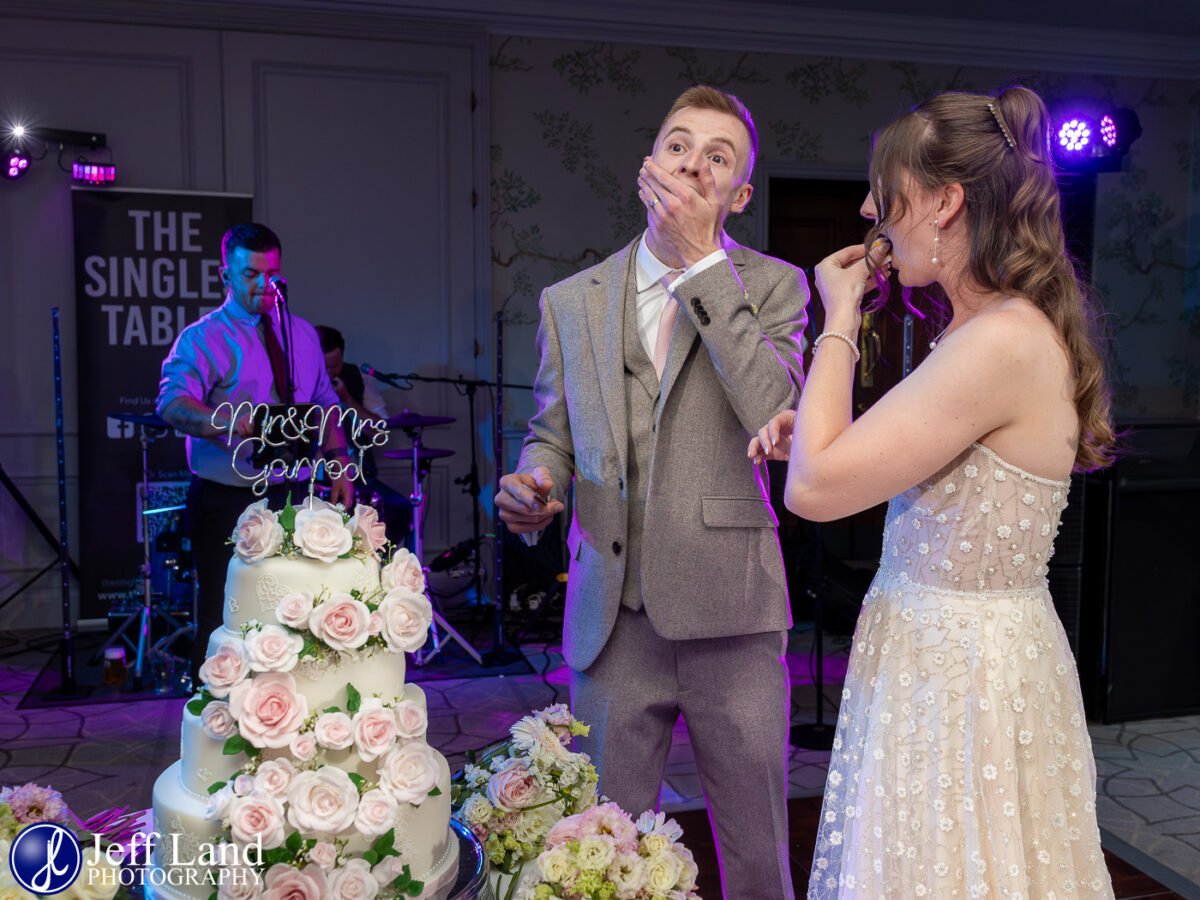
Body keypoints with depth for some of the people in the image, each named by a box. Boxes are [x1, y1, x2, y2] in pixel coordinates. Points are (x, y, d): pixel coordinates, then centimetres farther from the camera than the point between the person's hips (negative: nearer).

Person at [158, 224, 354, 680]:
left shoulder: (301, 334, 12)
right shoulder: (202, 338, -5)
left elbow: (326, 404, 17)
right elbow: (171, 403, -22)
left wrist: (340, 463, 3)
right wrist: (222, 423, -42)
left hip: (294, 496, 5)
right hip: (227, 502, -5)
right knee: (224, 615, -1)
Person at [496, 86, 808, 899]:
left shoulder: (772, 287, 1)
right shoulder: (571, 300, 9)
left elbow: (777, 417, -16)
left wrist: (702, 260, -15)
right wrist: (532, 484, -8)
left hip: (729, 613, -2)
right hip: (610, 617, 2)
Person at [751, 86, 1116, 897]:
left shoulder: (1005, 341, -25)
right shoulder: (1000, 325, 7)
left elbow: (814, 488, -24)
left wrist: (840, 321, -13)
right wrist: (816, 431, 1)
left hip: (962, 671, -9)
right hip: (948, 653, 9)